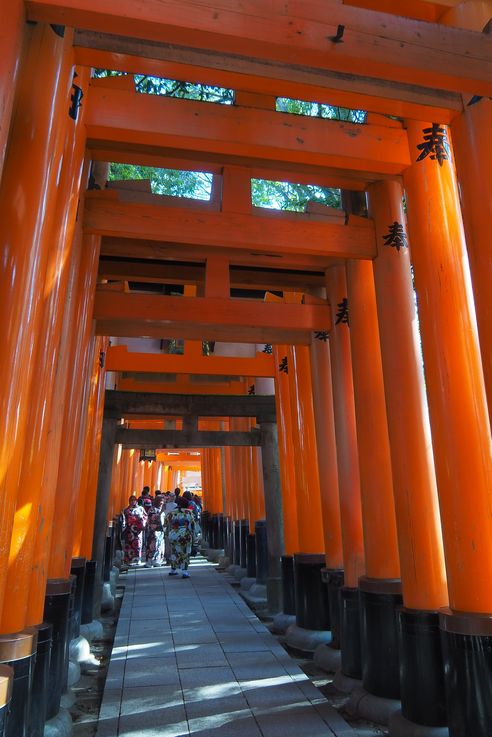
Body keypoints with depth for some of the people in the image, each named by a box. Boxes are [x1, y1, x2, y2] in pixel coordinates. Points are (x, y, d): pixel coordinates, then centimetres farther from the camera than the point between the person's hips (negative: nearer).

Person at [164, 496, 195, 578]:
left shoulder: (171, 514, 5)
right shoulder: (189, 512, 4)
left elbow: (166, 526, 6)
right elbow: (192, 524, 7)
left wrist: (167, 534, 19)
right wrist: (191, 533, 18)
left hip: (173, 536, 2)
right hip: (185, 536, -2)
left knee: (175, 552, 20)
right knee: (185, 553, 6)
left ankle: (173, 570, 31)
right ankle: (184, 571, -4)